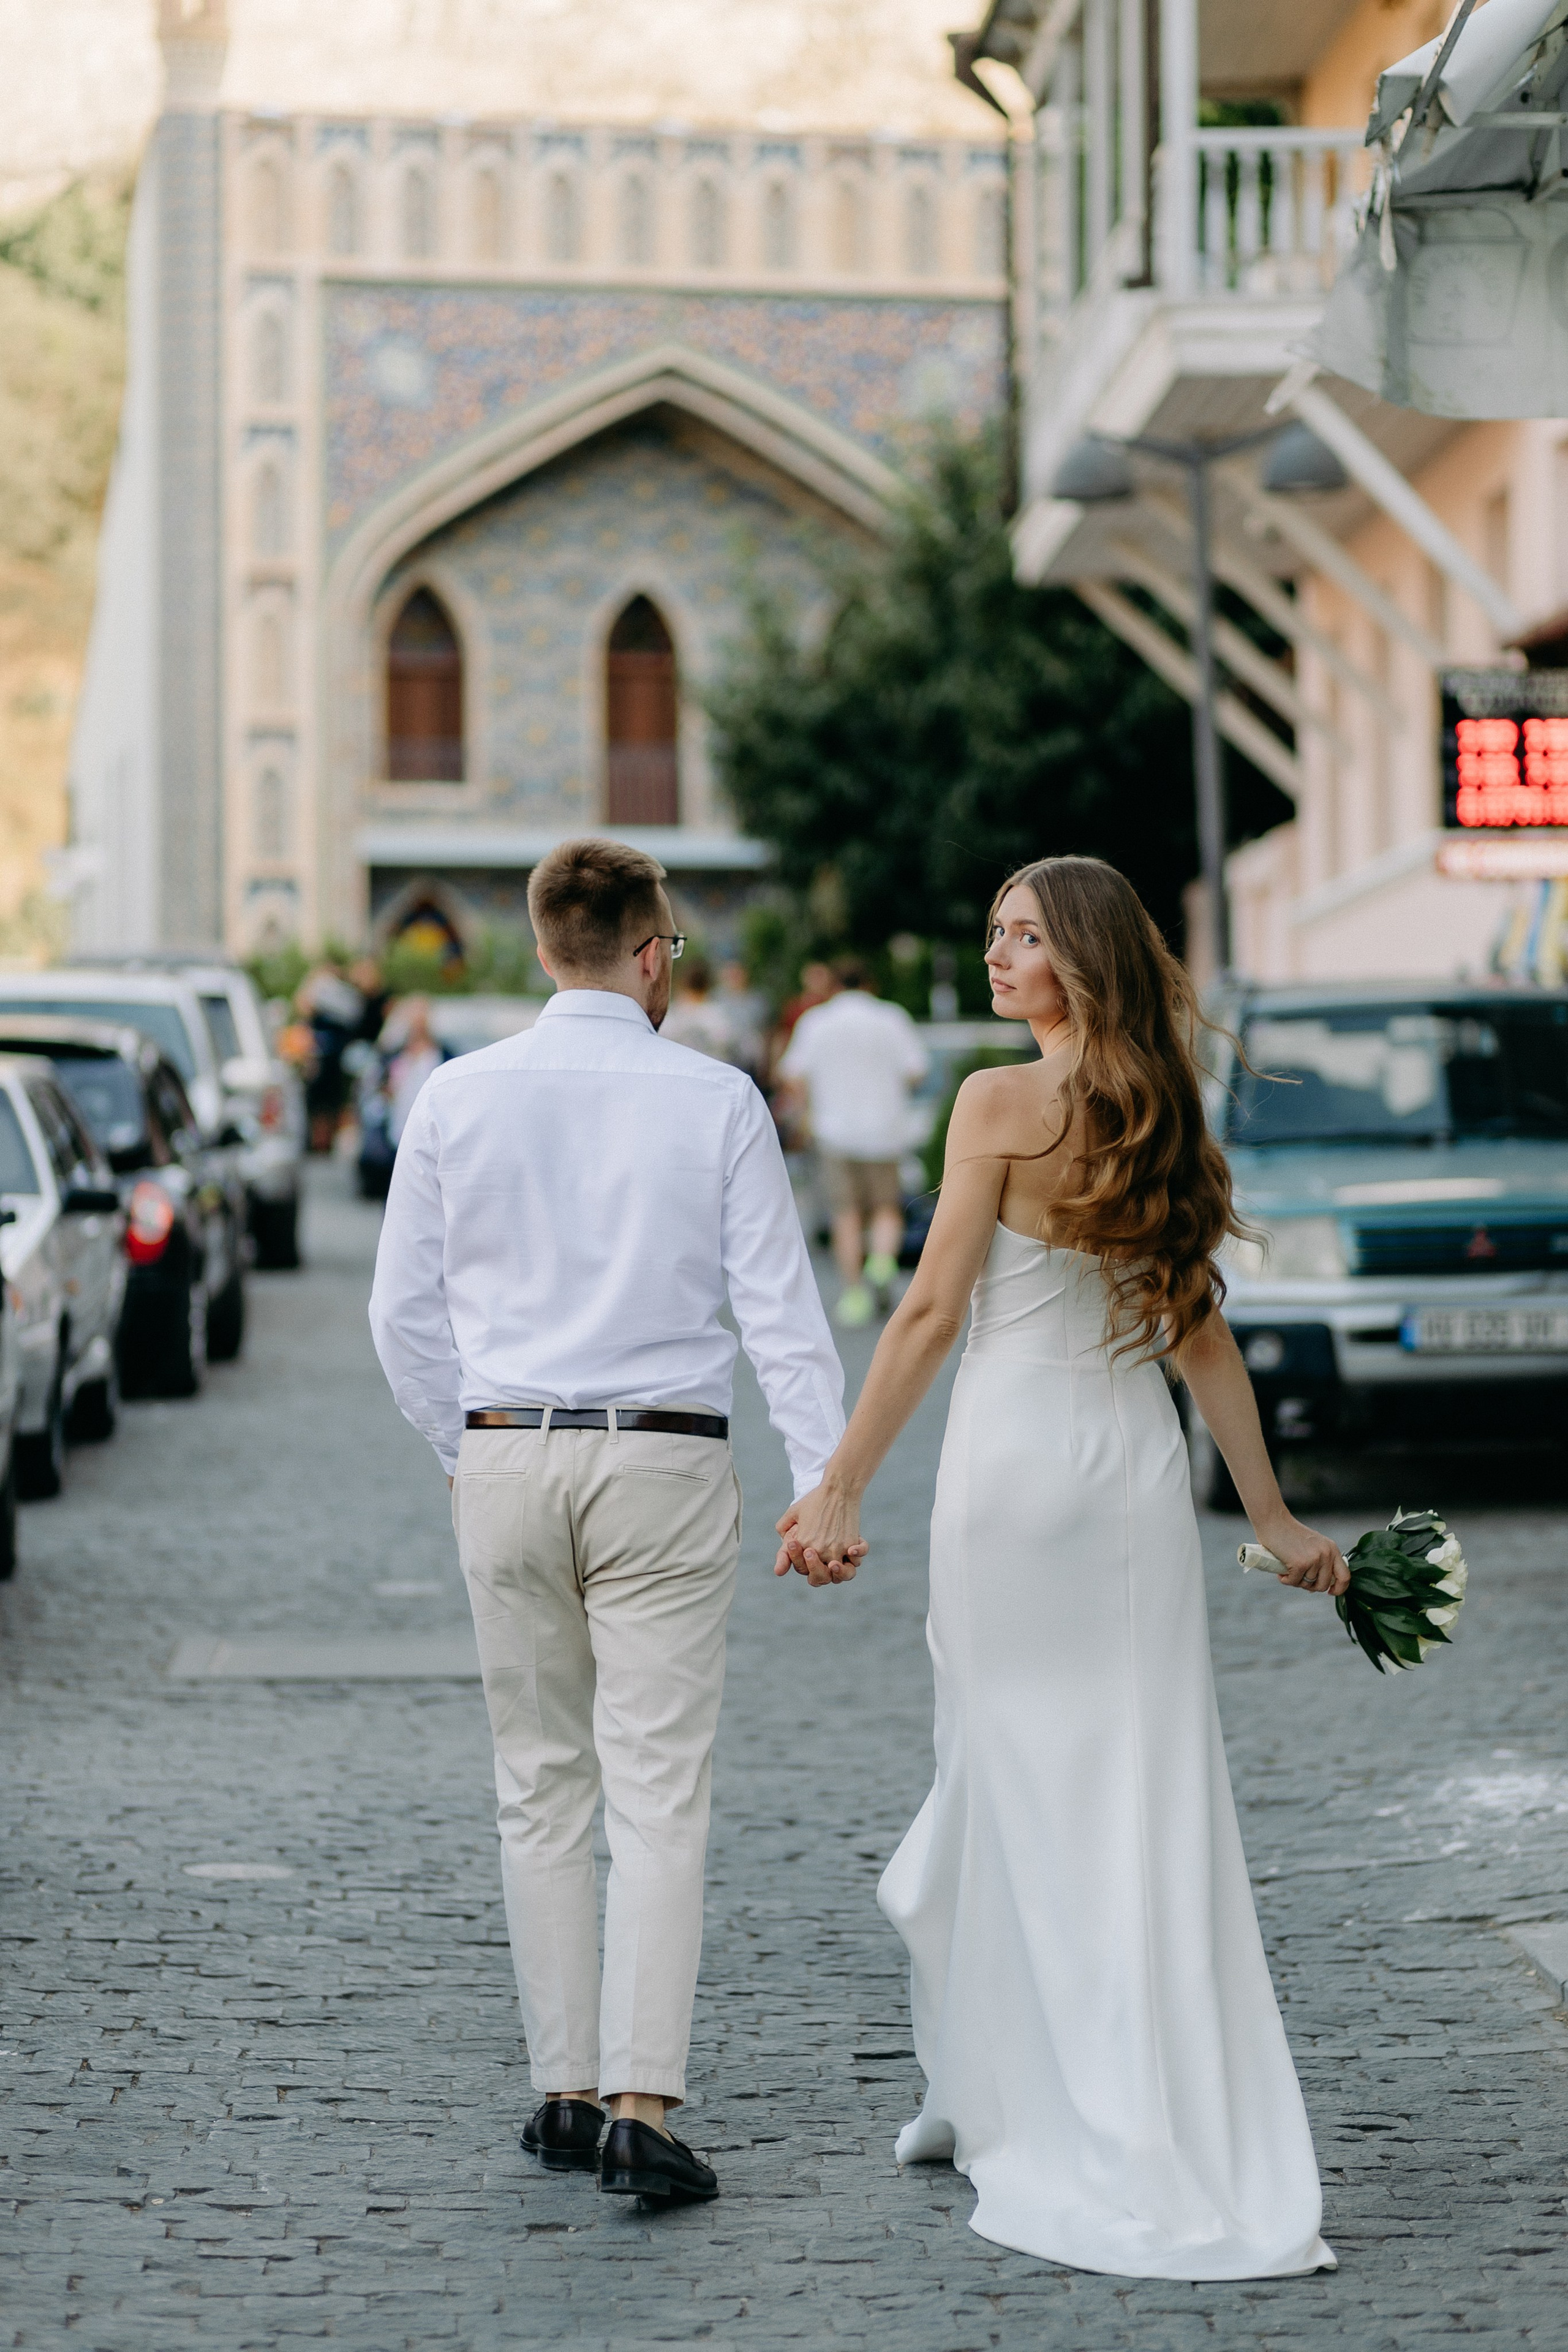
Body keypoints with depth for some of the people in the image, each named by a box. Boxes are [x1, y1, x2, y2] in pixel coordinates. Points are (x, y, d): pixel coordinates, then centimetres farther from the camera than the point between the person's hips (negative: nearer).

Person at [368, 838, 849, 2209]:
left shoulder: (460, 1097, 2)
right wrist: (827, 1484, -6)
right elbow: (780, 1309, -7)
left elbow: (404, 1310, 6)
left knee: (540, 1788, 12)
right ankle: (642, 2107, -10)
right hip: (665, 1465, -2)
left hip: (506, 1462, 3)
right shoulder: (717, 1102, -4)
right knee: (659, 1794, -2)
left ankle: (564, 2093, 16)